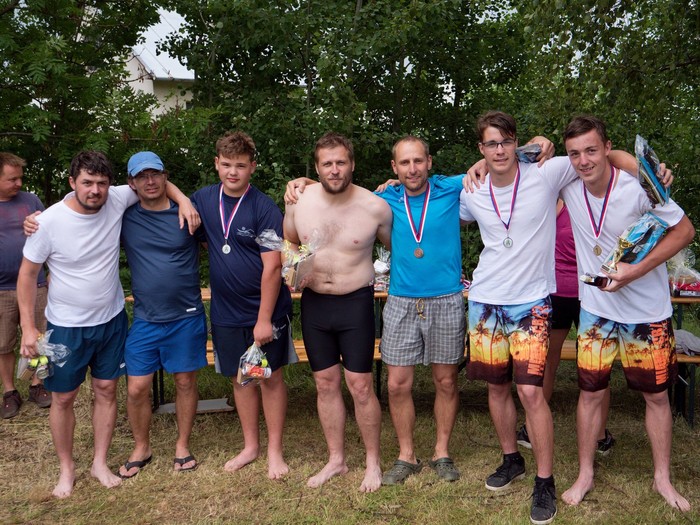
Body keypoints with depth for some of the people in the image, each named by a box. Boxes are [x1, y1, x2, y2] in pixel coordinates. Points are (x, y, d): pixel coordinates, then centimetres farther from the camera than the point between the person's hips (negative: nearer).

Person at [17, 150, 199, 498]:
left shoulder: (117, 200, -13)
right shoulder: (49, 222, -20)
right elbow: (27, 274, -9)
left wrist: (183, 200, -15)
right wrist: (28, 328, -11)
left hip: (111, 319, 3)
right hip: (66, 326, -2)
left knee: (106, 390, 12)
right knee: (63, 397, 10)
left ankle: (100, 463, 30)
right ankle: (66, 467, 32)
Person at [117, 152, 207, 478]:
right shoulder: (124, 217, 0)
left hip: (186, 317, -1)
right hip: (145, 319, 1)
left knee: (185, 382, 10)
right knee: (136, 388, 4)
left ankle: (183, 445, 30)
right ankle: (141, 449, 27)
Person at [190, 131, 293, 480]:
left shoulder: (265, 209, -14)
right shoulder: (203, 200, 1)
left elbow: (272, 267, -17)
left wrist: (264, 319, -19)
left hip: (264, 310, -4)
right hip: (226, 311, 5)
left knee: (270, 377, 6)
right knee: (240, 378, 15)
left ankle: (274, 450, 21)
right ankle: (250, 446, 31)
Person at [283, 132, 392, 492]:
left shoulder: (375, 207, -12)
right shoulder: (299, 202, -5)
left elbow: (396, 246, 6)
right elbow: (288, 242, 13)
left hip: (356, 303, -3)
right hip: (313, 303, 3)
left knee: (360, 387, 1)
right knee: (326, 385, 12)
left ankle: (373, 462, 22)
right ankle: (336, 459, 29)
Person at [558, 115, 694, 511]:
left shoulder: (639, 189, -20)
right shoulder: (569, 183, -10)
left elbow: (685, 230, -9)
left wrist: (637, 270, -19)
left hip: (648, 312, -2)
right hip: (597, 310, 2)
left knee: (657, 395, 11)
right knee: (591, 392, 7)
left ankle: (663, 478, 30)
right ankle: (586, 475, 24)